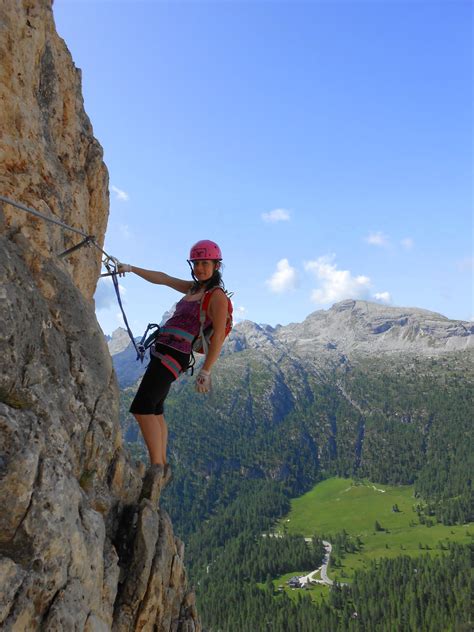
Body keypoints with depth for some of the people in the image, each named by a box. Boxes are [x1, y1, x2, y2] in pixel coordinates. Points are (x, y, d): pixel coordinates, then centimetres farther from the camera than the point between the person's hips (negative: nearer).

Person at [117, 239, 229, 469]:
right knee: (155, 411, 13)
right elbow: (163, 278, 22)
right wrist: (132, 269, 21)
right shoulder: (194, 288, 15)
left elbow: (218, 337, -13)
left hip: (173, 355, -9)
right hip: (162, 352, 9)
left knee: (141, 408, -15)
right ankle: (161, 464, 21)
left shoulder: (217, 296, -8)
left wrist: (205, 372, -15)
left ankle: (157, 465, -12)